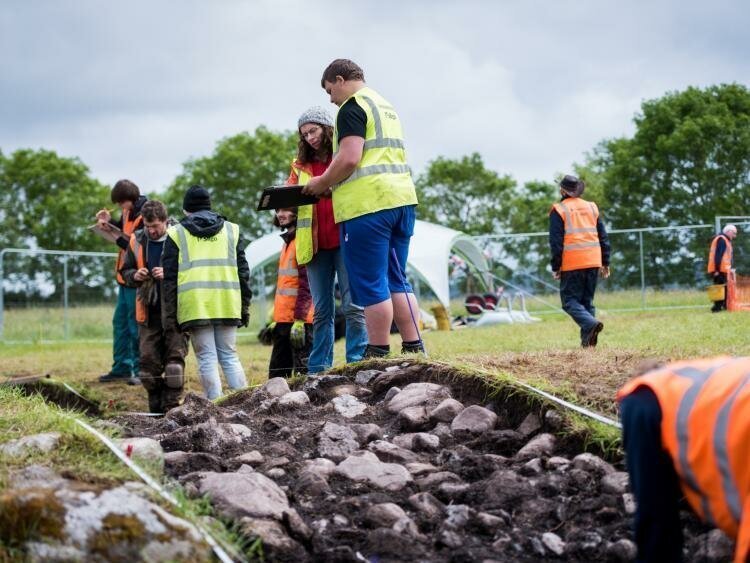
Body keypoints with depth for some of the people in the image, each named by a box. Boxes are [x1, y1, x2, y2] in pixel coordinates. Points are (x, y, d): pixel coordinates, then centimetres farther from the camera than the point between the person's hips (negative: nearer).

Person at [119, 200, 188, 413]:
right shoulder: (137, 241, 6)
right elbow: (124, 271, 17)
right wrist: (134, 276, -6)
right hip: (148, 312, 4)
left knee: (175, 357, -8)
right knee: (149, 361, 4)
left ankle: (171, 407, -3)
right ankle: (156, 409, 15)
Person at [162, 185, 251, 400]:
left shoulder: (176, 233, 9)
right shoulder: (231, 230, 16)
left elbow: (169, 278, 5)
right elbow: (243, 272, 13)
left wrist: (170, 315, 7)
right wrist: (245, 307, 16)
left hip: (194, 307, -2)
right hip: (227, 305, 2)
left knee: (207, 360, -1)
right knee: (230, 356, 10)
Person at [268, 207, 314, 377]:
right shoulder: (287, 241, 19)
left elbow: (306, 283, -16)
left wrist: (299, 319, -21)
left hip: (300, 319, -10)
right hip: (283, 319, 10)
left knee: (302, 372, -10)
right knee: (276, 375, 11)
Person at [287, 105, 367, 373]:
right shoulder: (300, 165, 17)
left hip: (345, 239, -4)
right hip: (315, 243, 4)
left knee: (353, 305, -8)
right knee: (321, 309, 7)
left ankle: (357, 362, -6)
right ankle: (318, 369, 8)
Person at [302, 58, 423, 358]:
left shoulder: (352, 107, -6)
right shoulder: (387, 106, 23)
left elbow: (349, 158, -17)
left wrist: (323, 183, -2)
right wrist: (335, 183, 25)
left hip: (367, 204, -9)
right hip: (402, 198, 9)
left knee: (370, 284, -4)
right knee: (396, 279, 13)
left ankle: (378, 355, -3)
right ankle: (414, 348, 10)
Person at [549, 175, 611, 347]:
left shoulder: (559, 210, -3)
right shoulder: (592, 207, 13)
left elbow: (556, 241, -6)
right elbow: (603, 236, 13)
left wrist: (555, 267, -2)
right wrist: (605, 262, 16)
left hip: (571, 263, -5)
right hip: (593, 262, 5)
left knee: (570, 301, -1)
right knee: (587, 300, 14)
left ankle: (591, 323, -26)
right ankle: (587, 339, 7)